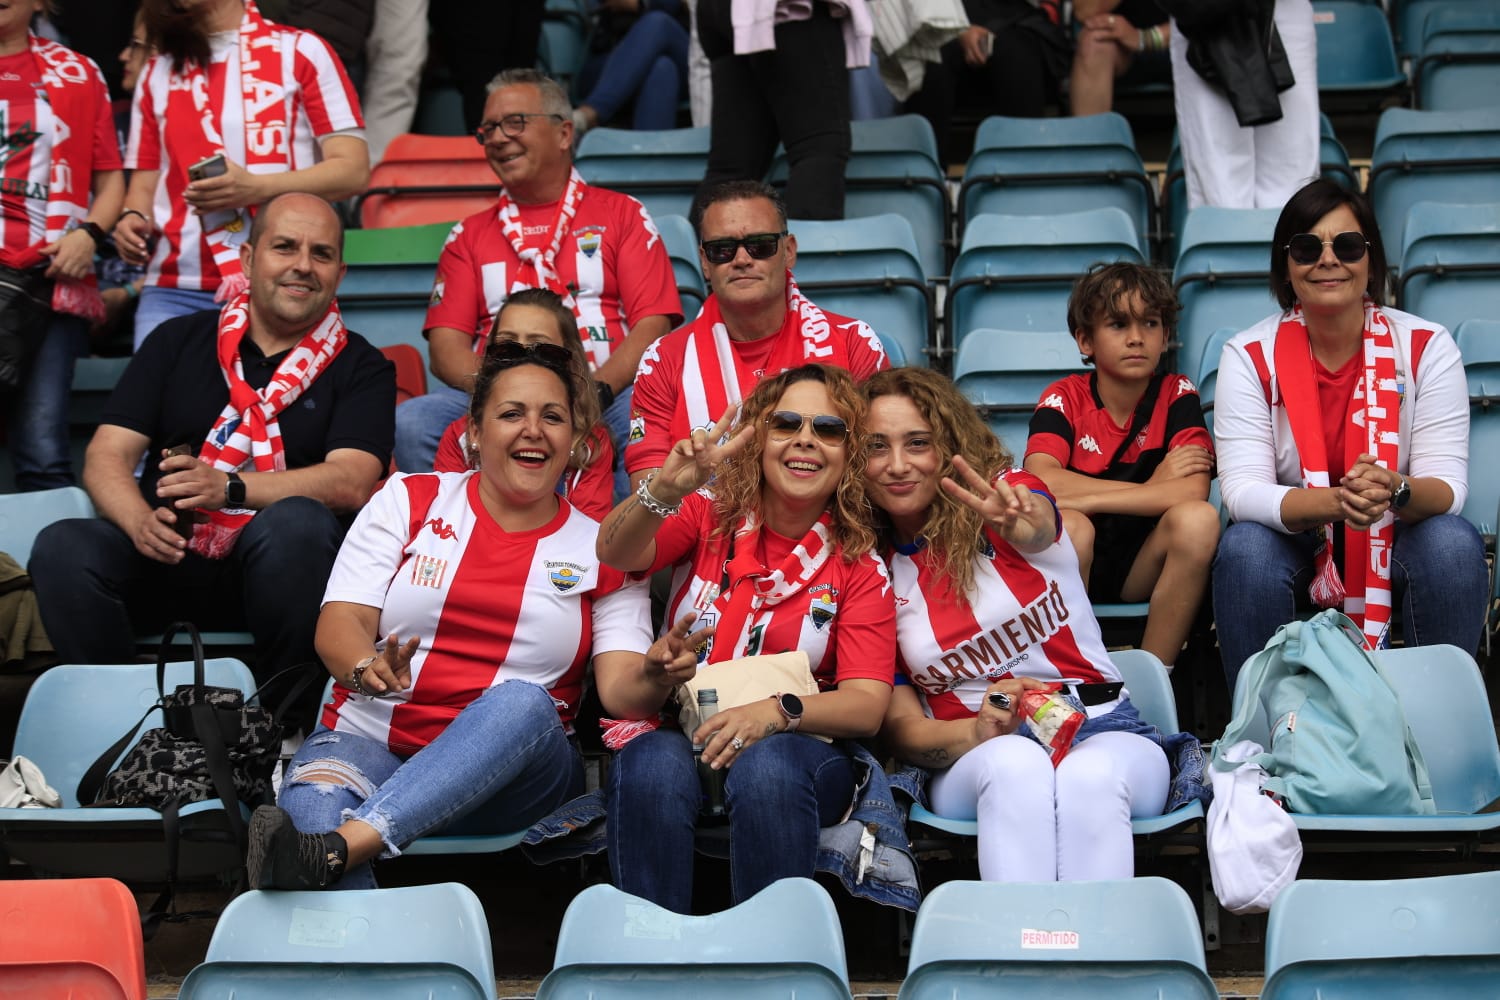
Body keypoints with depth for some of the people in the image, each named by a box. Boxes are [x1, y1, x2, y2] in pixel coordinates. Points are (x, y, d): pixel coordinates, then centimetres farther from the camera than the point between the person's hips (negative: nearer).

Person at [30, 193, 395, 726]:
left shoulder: (361, 367, 8)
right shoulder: (179, 341, 15)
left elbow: (352, 482, -9)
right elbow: (106, 456, 6)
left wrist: (230, 488, -25)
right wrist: (141, 521, -18)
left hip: (272, 565, -1)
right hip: (167, 557, 2)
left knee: (298, 522, -35)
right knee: (62, 548, -27)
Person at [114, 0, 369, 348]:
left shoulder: (301, 51, 4)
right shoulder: (157, 72, 18)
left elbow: (353, 169, -3)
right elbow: (145, 182, 19)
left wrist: (256, 188, -17)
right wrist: (133, 219, -4)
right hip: (174, 289, 3)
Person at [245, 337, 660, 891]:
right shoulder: (409, 500, 12)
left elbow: (620, 688, -2)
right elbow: (337, 626, 1)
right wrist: (369, 670, -24)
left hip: (511, 769, 0)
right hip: (369, 738, 0)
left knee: (523, 702, -37)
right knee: (315, 807, -37)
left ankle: (335, 849, -51)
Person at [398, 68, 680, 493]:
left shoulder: (623, 214, 17)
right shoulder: (469, 235, 24)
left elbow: (652, 326, 5)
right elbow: (446, 346, 13)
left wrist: (595, 390, -14)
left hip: (606, 398, -2)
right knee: (411, 422, -28)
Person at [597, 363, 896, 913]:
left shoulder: (859, 566, 7)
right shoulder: (710, 519, 9)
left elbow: (868, 705, -3)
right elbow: (616, 553, -11)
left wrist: (778, 712, -23)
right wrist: (663, 491, -33)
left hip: (797, 748, 0)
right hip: (682, 732, 1)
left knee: (767, 767, -36)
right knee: (652, 764, -34)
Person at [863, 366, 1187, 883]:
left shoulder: (1011, 494, 2)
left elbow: (1038, 526, -26)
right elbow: (902, 726, 5)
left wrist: (1018, 524, -53)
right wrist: (978, 731, -18)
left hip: (1102, 729, -1)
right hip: (972, 757, 1)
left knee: (1089, 776, -37)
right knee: (1016, 765, -36)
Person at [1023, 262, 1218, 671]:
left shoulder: (1177, 394, -4)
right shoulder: (1064, 398, -5)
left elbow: (1193, 491, -20)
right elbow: (1039, 482, -22)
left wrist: (1079, 497, -23)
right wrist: (1153, 488, -20)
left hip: (1144, 566, 1)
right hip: (1073, 562, -1)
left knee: (1199, 519, -28)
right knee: (1068, 526, -33)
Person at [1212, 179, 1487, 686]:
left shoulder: (1426, 346, -9)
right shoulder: (1250, 356, -10)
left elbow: (1447, 485, -14)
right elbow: (1242, 490, -19)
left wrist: (1395, 492, -39)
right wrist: (1337, 500, -38)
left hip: (1398, 541, 1)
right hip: (1294, 543, 0)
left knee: (1453, 544, -29)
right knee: (1245, 549, -31)